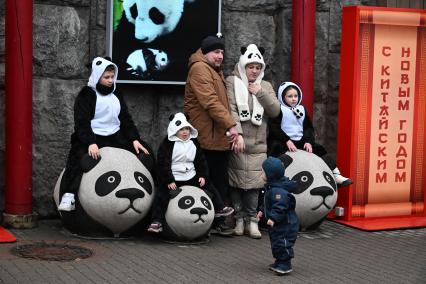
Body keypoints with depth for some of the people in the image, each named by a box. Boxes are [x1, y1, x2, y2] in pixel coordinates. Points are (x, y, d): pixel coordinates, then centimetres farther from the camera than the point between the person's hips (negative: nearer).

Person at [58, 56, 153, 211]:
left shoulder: (116, 96, 15)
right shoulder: (86, 95, -3)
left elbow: (126, 120, 15)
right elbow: (81, 122, -12)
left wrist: (135, 139, -1)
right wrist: (91, 143, -27)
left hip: (115, 137, 6)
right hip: (91, 139, -6)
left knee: (145, 153, -1)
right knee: (78, 159, -35)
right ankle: (68, 195, -37)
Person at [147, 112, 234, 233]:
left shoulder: (194, 142, 7)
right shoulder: (167, 144, -10)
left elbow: (201, 160, 14)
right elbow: (163, 163, -14)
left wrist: (202, 175, 4)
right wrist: (169, 181, -19)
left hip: (191, 177, 5)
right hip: (173, 179, -5)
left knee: (210, 188, 10)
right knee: (162, 196, -17)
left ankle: (219, 209, 27)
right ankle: (157, 221, -12)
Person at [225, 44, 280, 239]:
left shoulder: (266, 86, 16)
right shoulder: (232, 82, 2)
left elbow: (275, 111, 7)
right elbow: (231, 110, -9)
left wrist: (260, 93, -4)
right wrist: (237, 134, -19)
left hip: (258, 144, 3)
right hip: (237, 143, -3)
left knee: (254, 182, -1)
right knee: (236, 181, -1)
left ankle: (252, 220, 6)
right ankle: (239, 219, 9)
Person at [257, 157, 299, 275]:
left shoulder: (278, 190, -27)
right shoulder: (271, 187, 8)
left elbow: (280, 206, -33)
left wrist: (273, 218, -36)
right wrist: (262, 211, 21)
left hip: (285, 224, -11)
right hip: (277, 224, 11)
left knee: (282, 243, -7)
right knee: (275, 243, 18)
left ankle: (285, 264, 1)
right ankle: (280, 261, 29)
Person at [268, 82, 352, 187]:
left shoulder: (302, 109, 19)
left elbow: (309, 127, 16)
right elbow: (274, 128, -11)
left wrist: (308, 141, -3)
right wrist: (287, 141, -22)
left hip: (300, 142, 6)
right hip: (282, 142, -6)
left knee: (319, 149, -5)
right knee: (276, 148, -37)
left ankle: (336, 175, -6)